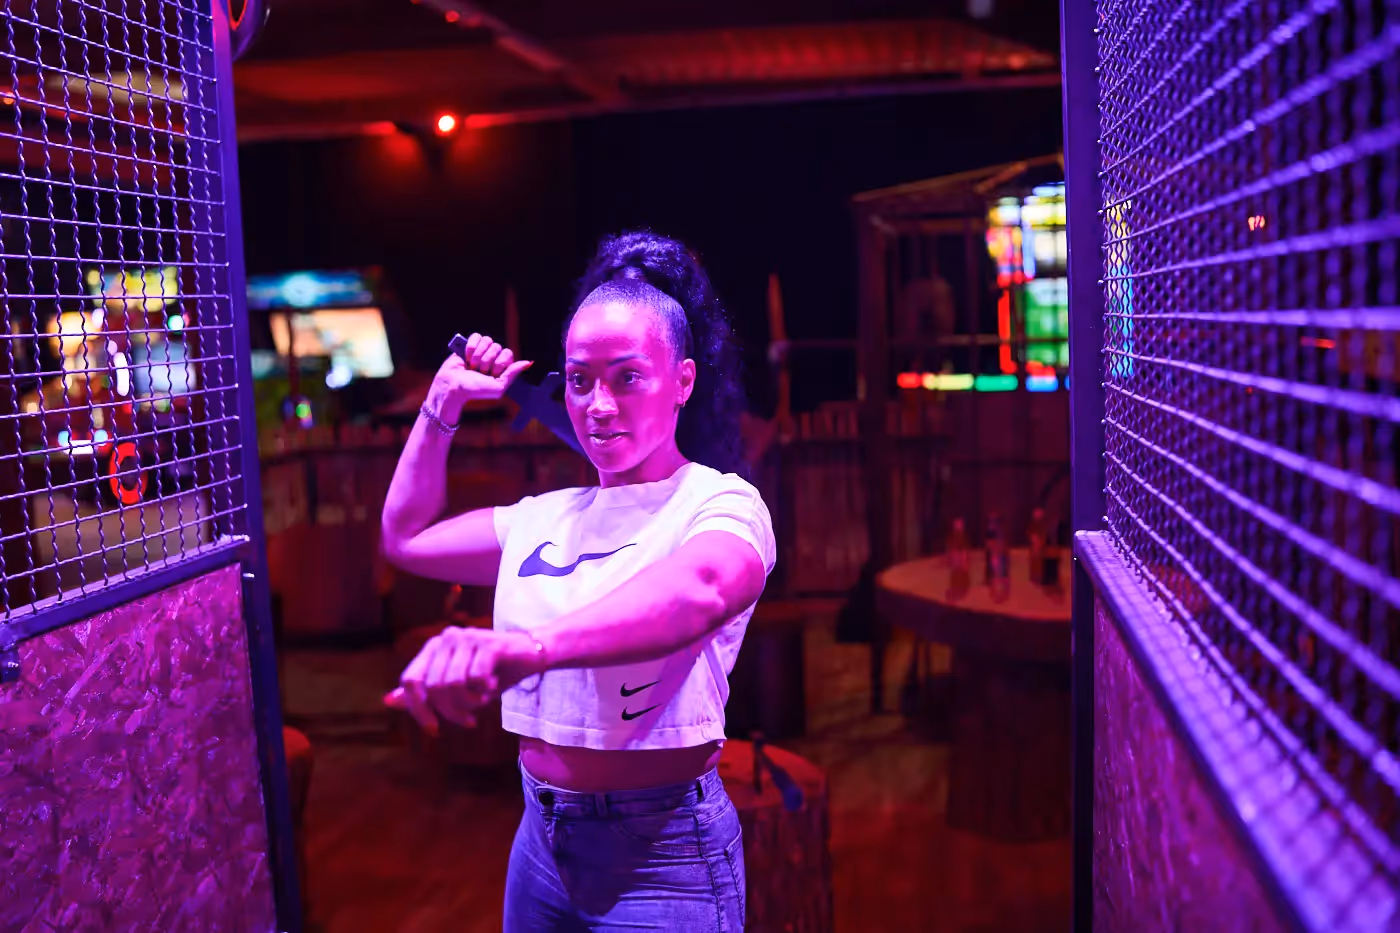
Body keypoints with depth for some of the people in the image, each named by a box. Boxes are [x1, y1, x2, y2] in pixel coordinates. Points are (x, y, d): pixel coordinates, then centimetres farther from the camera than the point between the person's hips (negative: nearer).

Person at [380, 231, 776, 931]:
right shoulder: (547, 517, 7)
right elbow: (404, 539, 19)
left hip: (661, 858, -6)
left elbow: (699, 591, -37)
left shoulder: (719, 502, -14)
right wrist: (443, 403, 12)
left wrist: (522, 648, -53)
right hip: (542, 838, 6)